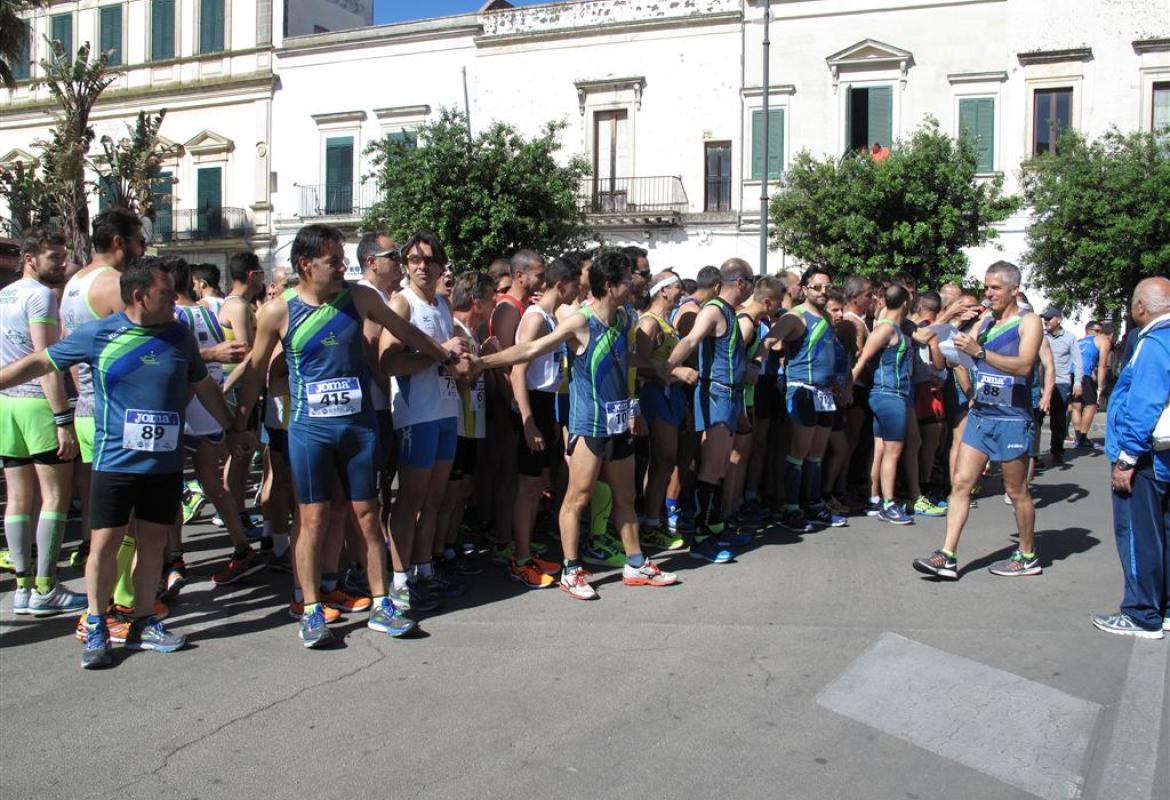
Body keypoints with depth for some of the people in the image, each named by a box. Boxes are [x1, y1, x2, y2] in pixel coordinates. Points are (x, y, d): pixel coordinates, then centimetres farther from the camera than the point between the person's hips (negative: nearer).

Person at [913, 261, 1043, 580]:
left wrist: (979, 352, -29)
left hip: (1012, 419, -6)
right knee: (960, 482, -2)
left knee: (1016, 491, 6)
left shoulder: (1028, 322, -6)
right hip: (980, 415, 6)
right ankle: (947, 557, -1)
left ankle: (1028, 556, 23)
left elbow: (1024, 365, -21)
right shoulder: (985, 321, 13)